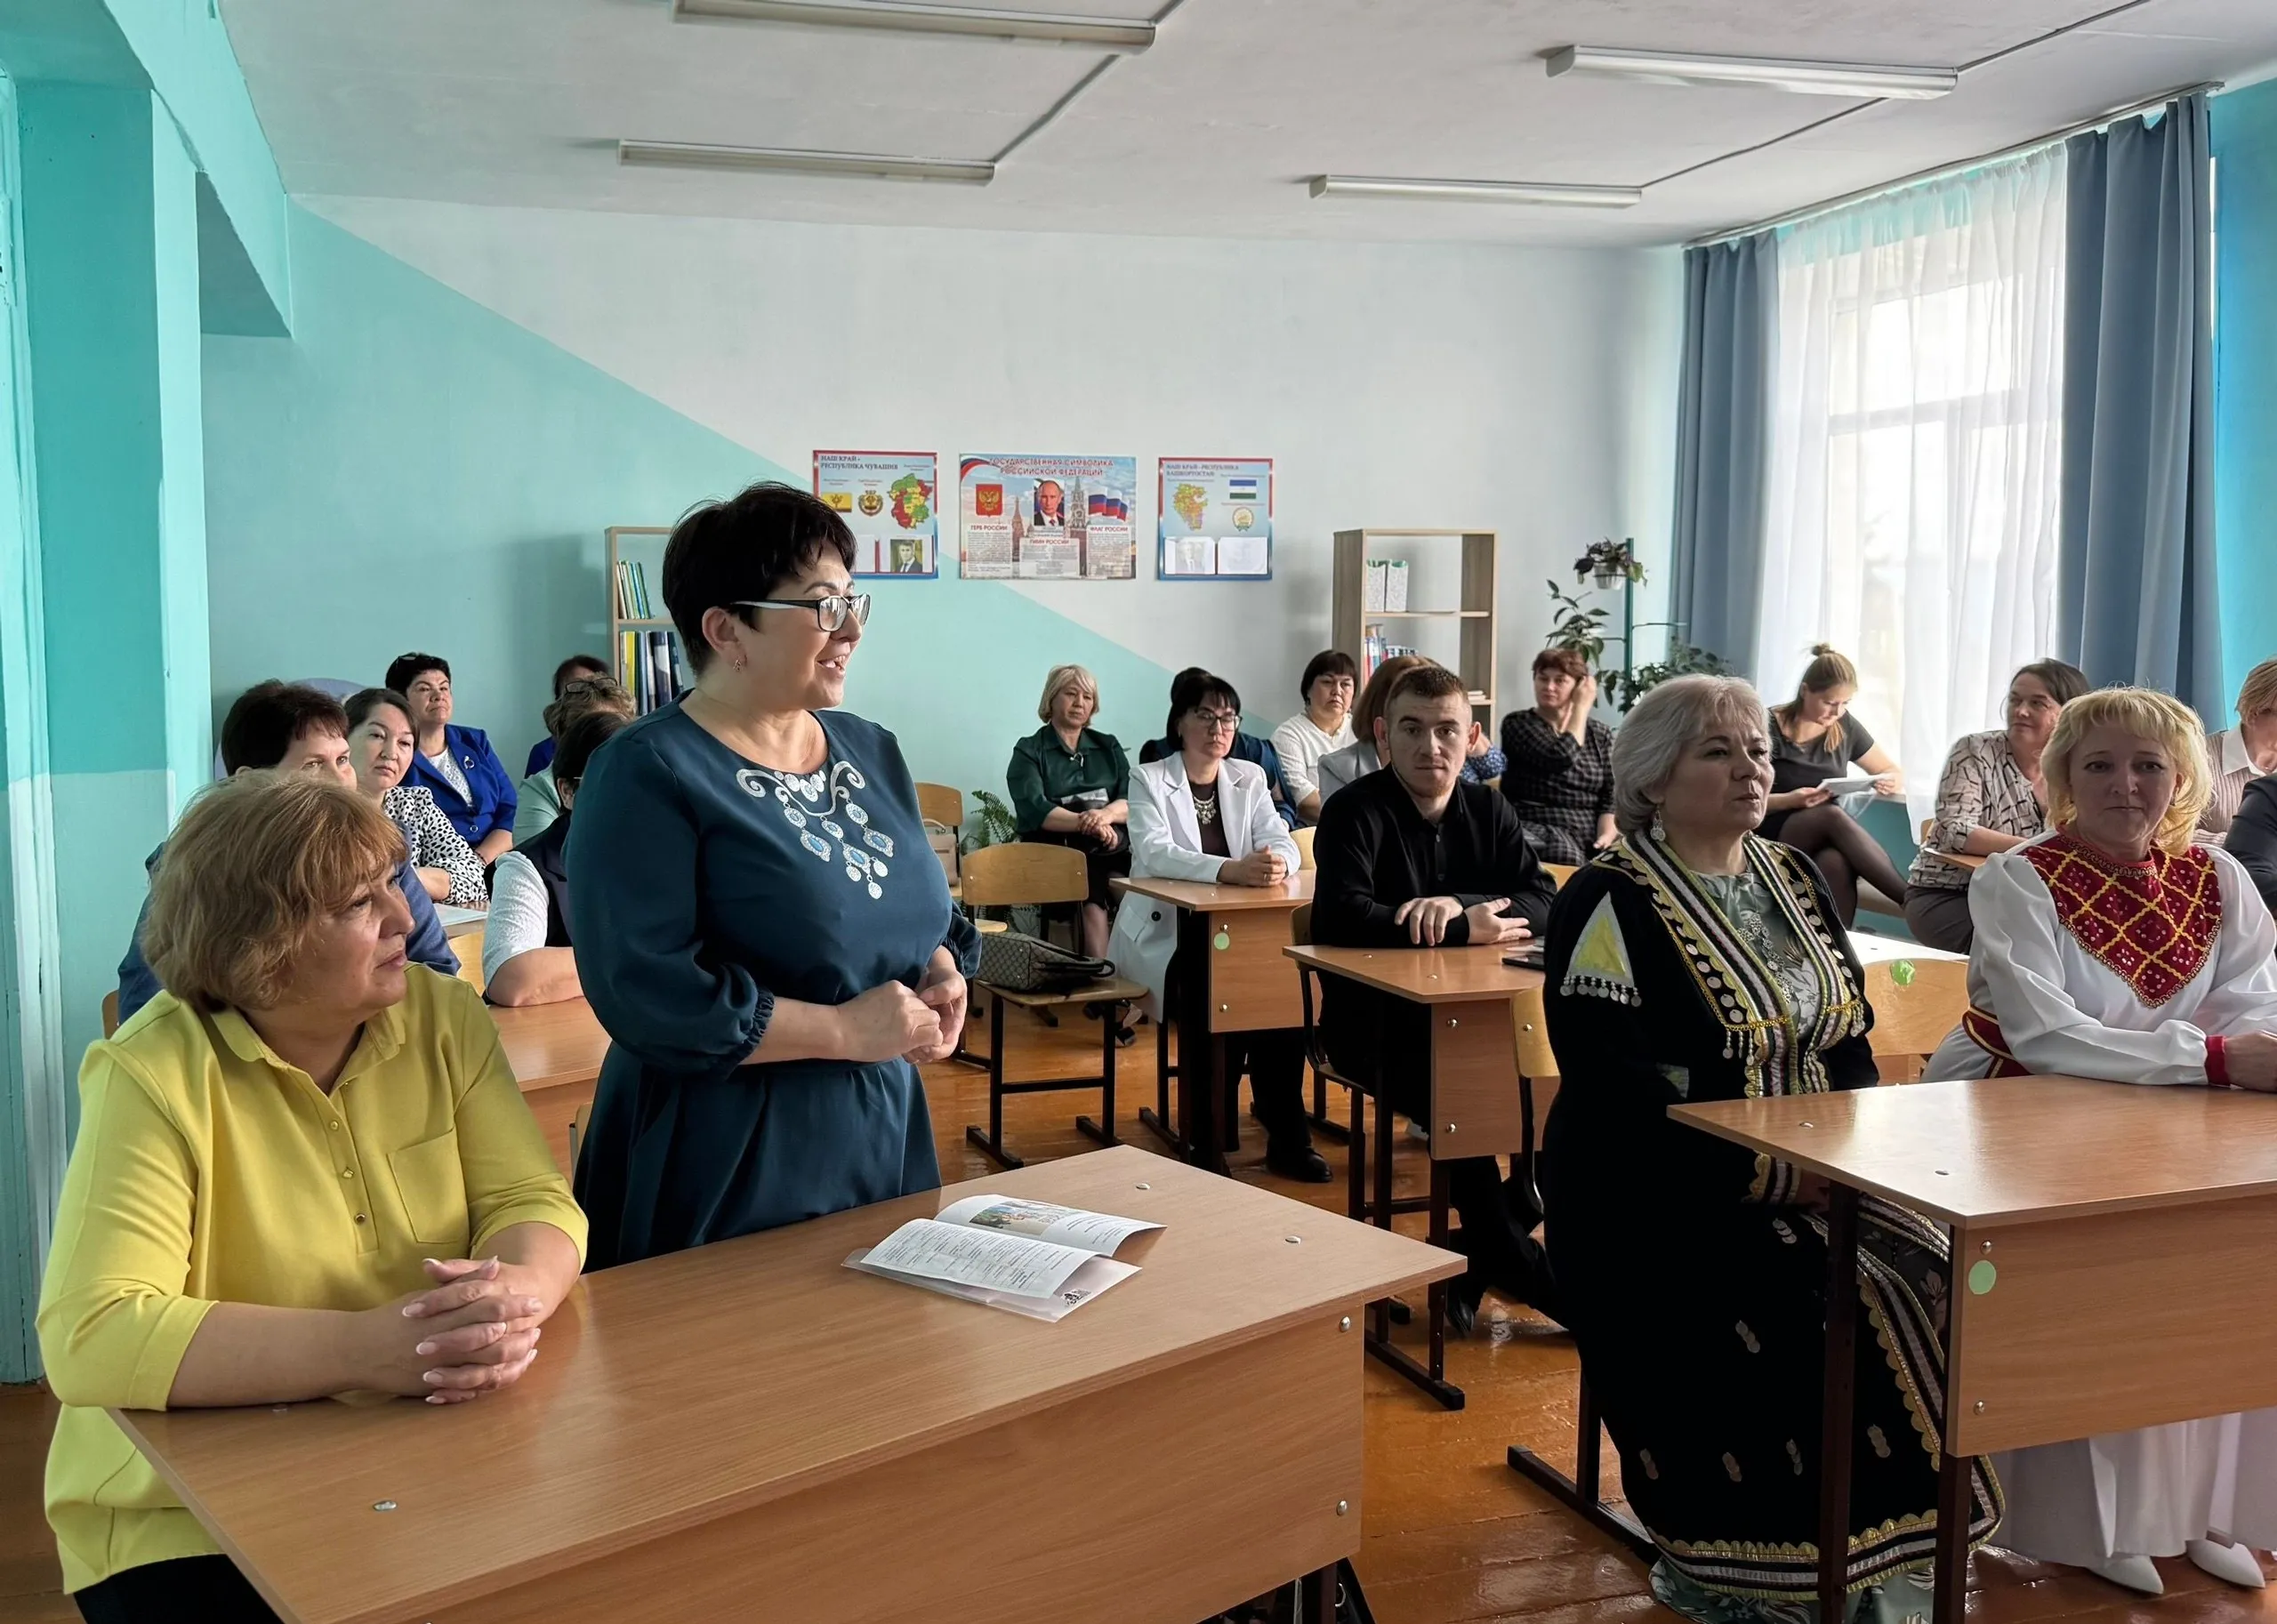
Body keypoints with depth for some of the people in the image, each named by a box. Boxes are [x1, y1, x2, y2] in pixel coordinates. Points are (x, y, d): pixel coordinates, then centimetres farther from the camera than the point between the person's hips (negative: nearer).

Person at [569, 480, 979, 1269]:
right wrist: (845, 1031, -20)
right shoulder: (649, 775, -14)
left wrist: (944, 979, -6)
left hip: (885, 1151, 7)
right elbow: (643, 996, -23)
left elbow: (925, 913, 17)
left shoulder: (870, 751, 8)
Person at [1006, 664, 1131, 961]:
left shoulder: (1109, 747, 21)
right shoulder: (1029, 751, 9)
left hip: (1112, 849, 3)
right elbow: (1034, 809, -7)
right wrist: (1087, 823, -23)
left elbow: (1132, 801, 7)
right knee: (1094, 897, -34)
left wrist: (1106, 814, -17)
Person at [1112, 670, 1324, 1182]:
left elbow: (1282, 842, -3)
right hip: (1164, 934, -4)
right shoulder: (1148, 780, -3)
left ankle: (1287, 1134, -13)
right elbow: (1154, 853, -21)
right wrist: (1229, 870, -38)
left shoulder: (1250, 778, 10)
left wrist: (1277, 863, -30)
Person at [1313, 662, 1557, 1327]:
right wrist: (1467, 929, -23)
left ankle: (1481, 1261, -7)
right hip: (1376, 1022, -5)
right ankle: (1519, 1267, -13)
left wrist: (1458, 904, -23)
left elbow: (1543, 900, -4)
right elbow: (1342, 917, -25)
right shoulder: (1354, 812, -9)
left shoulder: (1489, 810, 8)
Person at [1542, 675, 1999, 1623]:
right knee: (1810, 1315, -26)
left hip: (1811, 1183, 7)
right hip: (1662, 1203, -6)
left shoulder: (1794, 881, 13)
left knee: (1933, 1278, -16)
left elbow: (1849, 1039, 16)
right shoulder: (1610, 904, -9)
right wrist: (1767, 1175, -21)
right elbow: (1615, 1095, -17)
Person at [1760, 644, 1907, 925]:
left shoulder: (1845, 726, 7)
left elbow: (1893, 772, 18)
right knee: (1834, 815, -36)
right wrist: (1790, 800, -25)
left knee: (1836, 862, -37)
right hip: (1775, 837, -3)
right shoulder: (1769, 728, -8)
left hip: (1826, 837, 4)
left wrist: (1889, 783, -7)